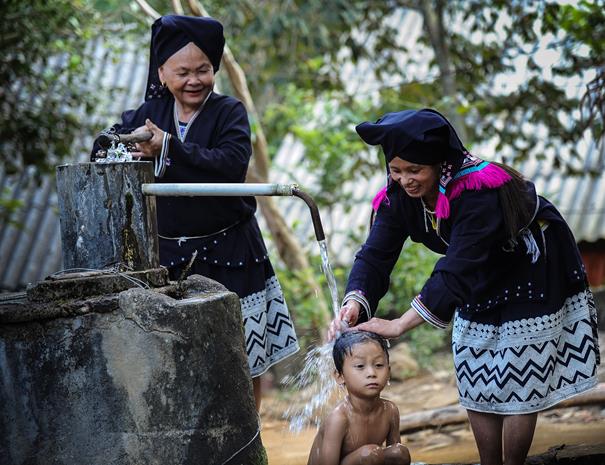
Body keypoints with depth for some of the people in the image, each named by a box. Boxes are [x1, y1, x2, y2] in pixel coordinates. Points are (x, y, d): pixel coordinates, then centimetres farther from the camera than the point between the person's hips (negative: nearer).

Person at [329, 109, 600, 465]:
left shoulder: (478, 191, -39)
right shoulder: (398, 195, -17)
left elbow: (456, 271, -44)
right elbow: (376, 254, -20)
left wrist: (399, 326, -47)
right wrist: (355, 301, -41)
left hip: (531, 273, -7)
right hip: (482, 283, 7)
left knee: (520, 384, -1)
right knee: (476, 384, 9)